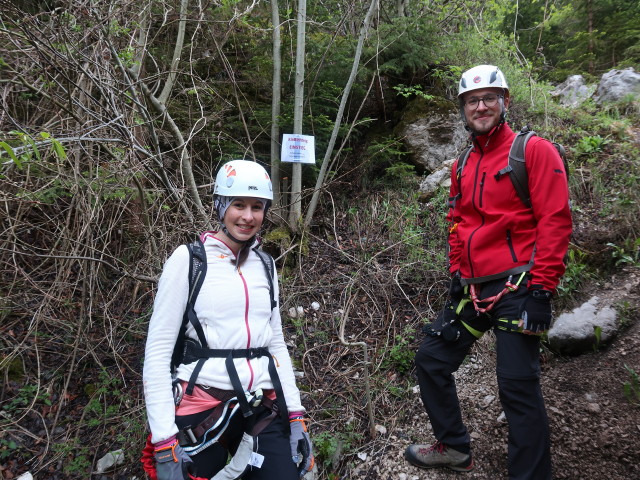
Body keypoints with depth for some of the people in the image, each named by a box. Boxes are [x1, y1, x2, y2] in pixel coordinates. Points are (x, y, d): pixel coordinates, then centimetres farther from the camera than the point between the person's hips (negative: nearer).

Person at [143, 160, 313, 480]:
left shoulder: (264, 264, 9)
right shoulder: (189, 259, -6)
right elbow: (158, 351, -9)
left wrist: (296, 415, 7)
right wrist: (164, 441, -14)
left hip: (264, 412, 4)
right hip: (202, 411, -4)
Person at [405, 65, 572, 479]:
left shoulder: (534, 150, -5)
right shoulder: (462, 167, 16)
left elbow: (555, 220, -11)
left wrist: (542, 287, -16)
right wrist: (457, 275, 14)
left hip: (516, 287, -7)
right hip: (472, 290, 8)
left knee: (517, 385, -7)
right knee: (432, 360, 11)